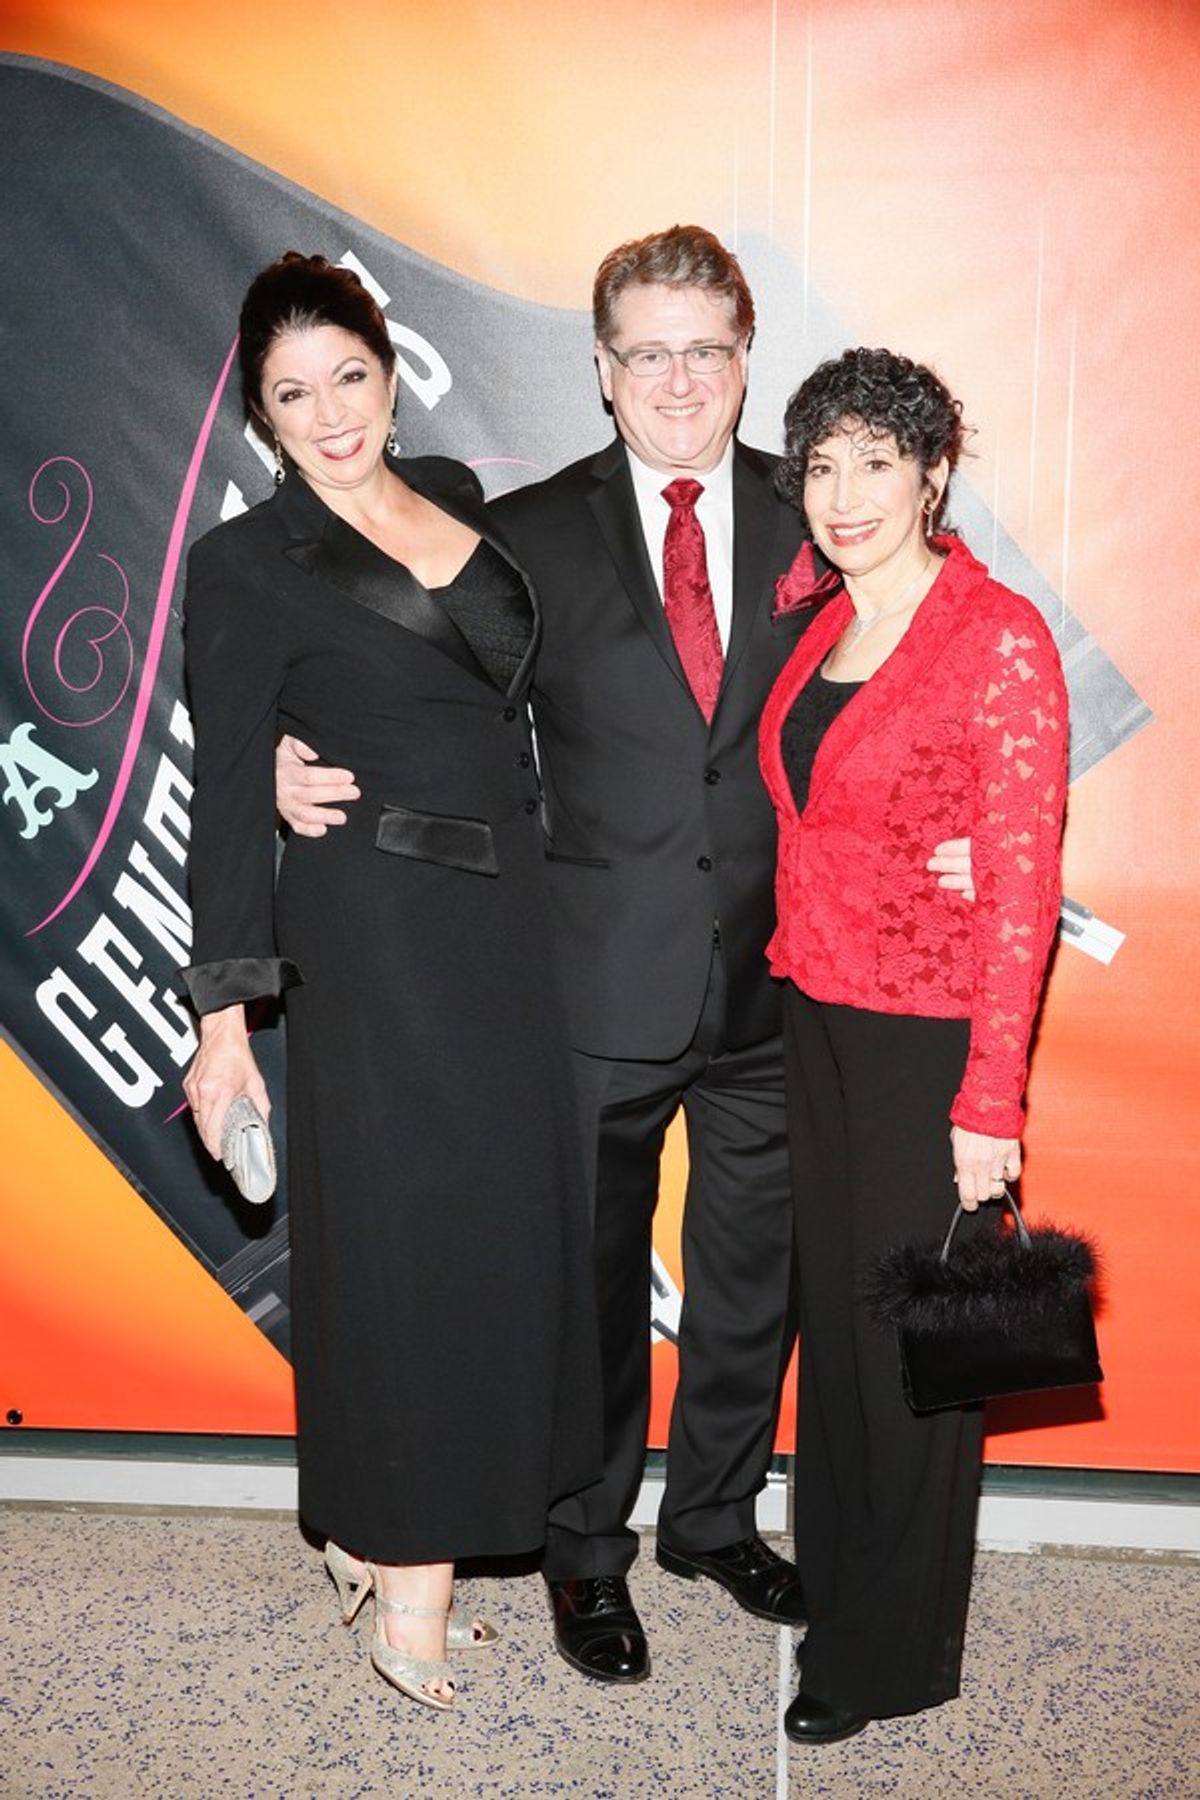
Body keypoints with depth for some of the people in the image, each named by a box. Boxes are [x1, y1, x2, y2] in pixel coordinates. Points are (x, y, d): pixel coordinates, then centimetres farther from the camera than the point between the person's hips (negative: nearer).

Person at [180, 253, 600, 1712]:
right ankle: (408, 1571, 16)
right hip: (373, 930, -6)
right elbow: (227, 800, -7)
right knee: (404, 1226, 0)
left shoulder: (456, 494, 10)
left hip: (505, 914, 6)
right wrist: (223, 1018, -10)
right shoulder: (245, 564, -6)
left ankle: (384, 1524, 28)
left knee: (503, 1215, 10)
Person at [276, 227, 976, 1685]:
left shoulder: (807, 521, 2)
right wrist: (300, 769, -16)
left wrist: (936, 840, -11)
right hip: (605, 981, -2)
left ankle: (716, 1520, 42)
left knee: (751, 1274, 18)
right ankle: (587, 1554, 35)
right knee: (594, 1279, 13)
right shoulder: (532, 532, -2)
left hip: (772, 976, 2)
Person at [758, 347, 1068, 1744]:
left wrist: (990, 1101, -17)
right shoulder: (820, 631, 7)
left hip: (928, 1037, -6)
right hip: (815, 1015, 6)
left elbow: (1022, 882, -16)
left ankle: (894, 1650, 29)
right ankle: (833, 1571, 40)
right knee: (831, 1302, 18)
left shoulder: (999, 637, -14)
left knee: (912, 1333, 8)